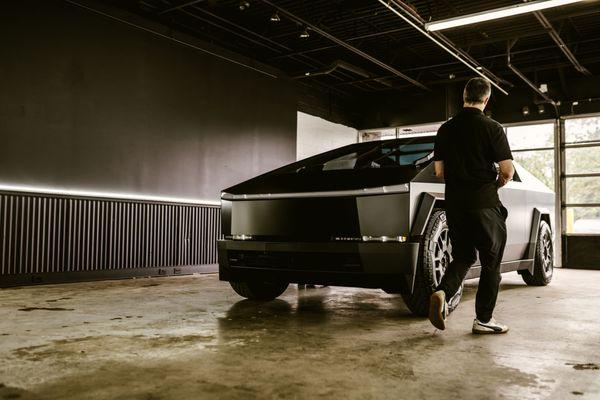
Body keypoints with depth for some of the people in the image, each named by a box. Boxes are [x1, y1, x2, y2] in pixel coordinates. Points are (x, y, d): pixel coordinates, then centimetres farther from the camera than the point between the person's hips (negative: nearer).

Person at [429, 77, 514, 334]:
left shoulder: (445, 129, 7)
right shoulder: (492, 128, -7)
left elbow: (439, 171, 9)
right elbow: (508, 171, -9)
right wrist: (495, 184, 11)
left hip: (454, 204, 4)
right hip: (485, 204, -4)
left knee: (463, 257, 17)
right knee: (491, 262, 9)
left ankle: (442, 292, -9)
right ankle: (484, 319, 12)